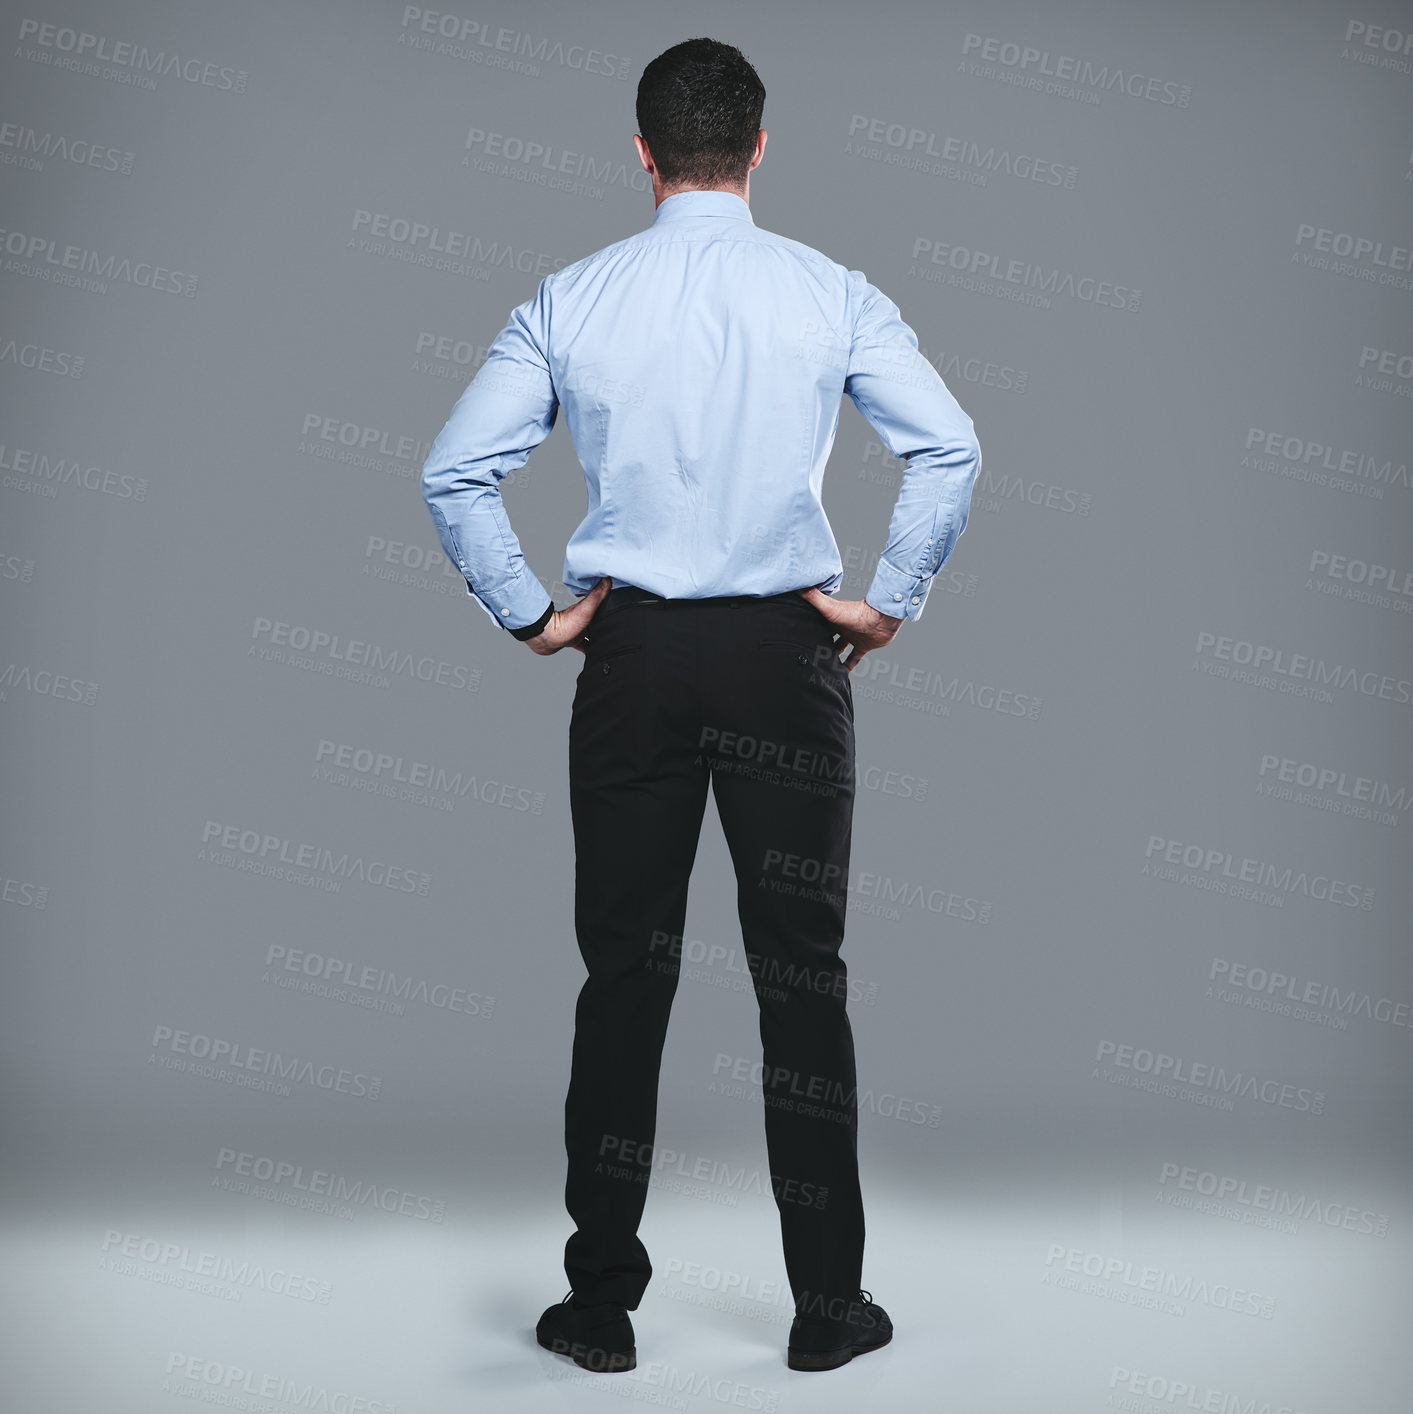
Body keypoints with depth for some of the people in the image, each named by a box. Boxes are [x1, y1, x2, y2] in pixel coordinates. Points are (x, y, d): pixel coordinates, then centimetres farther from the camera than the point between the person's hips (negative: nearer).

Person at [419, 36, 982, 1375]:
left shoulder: (572, 297, 1)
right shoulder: (830, 292, -1)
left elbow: (453, 472, -3)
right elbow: (949, 449, -11)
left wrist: (530, 615, 5)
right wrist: (887, 604, -2)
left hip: (632, 657, 1)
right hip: (786, 654, 0)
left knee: (624, 976, 8)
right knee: (803, 976, 7)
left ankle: (602, 1303, 17)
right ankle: (827, 1308, 15)